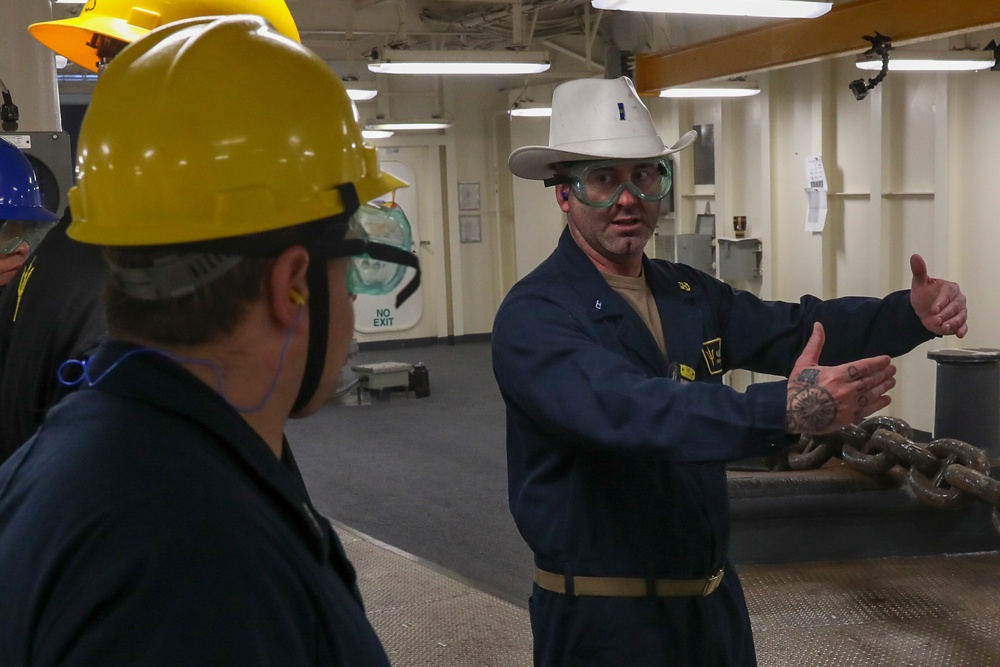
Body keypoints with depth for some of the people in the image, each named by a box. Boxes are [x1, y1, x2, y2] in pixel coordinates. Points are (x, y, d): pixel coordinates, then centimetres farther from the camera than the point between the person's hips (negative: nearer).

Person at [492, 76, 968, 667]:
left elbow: (800, 328, -1)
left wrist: (913, 313, -18)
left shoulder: (689, 295, 5)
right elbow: (629, 411, -35)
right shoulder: (534, 317, -19)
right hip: (605, 618, -6)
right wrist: (782, 409, -45)